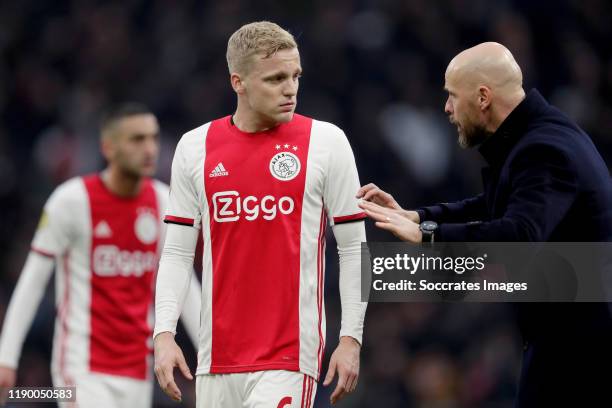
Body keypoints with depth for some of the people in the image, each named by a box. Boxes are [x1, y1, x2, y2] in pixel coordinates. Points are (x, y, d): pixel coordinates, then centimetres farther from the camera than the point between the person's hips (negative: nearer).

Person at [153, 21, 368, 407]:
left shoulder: (326, 141, -2)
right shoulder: (195, 147, 5)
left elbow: (353, 248, 1)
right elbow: (178, 252, 9)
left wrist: (352, 338, -4)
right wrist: (165, 333, -2)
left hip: (290, 357, -3)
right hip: (218, 358, 3)